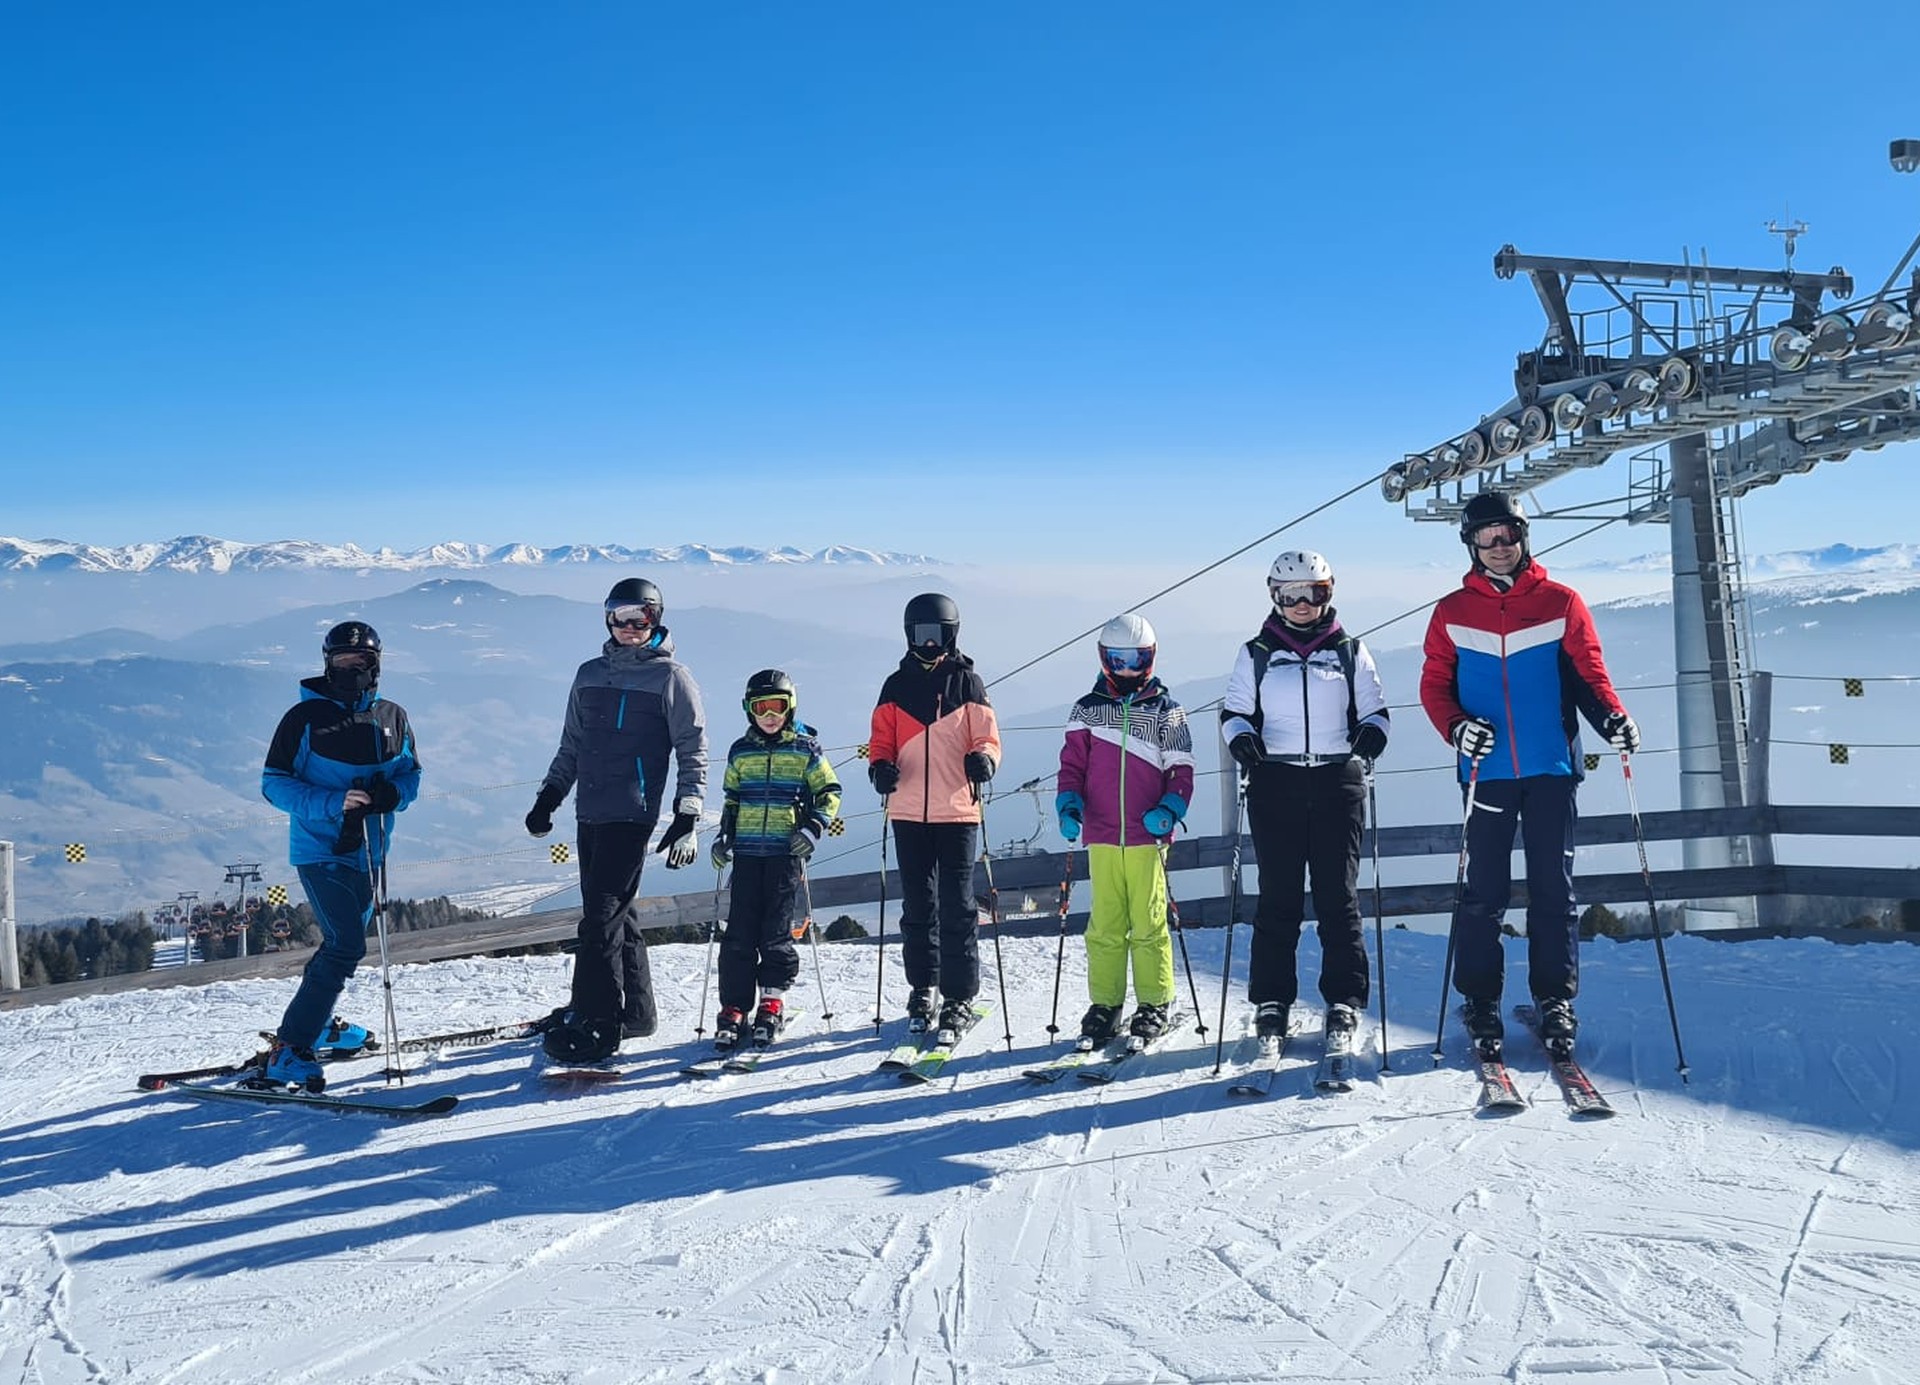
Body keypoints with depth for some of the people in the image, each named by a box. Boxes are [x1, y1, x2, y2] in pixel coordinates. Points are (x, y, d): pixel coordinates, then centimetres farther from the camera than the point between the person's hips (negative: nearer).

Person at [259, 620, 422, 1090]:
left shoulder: (392, 718, 5)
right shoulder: (305, 717, -8)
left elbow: (410, 774, 11)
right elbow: (274, 783, -9)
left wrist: (391, 794, -13)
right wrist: (333, 802, -24)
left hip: (367, 852, 6)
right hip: (319, 850, -6)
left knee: (346, 941, 21)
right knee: (346, 945, -19)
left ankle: (315, 1021, 43)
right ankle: (289, 1049, -15)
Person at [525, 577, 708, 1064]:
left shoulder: (671, 677, 0)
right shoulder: (590, 674, 16)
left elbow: (693, 753, -2)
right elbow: (571, 746, 24)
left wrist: (687, 819, -8)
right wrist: (548, 797, 18)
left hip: (632, 814, -6)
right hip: (590, 813, 6)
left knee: (601, 915, -11)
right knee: (615, 913, 10)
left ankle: (596, 1023, -9)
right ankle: (635, 1010, 20)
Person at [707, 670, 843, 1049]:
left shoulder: (805, 749, 3)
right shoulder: (741, 751, 12)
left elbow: (830, 793, 5)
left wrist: (813, 828, -8)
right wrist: (723, 836, 12)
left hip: (787, 848, -3)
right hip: (747, 850, 3)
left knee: (777, 929, -2)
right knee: (740, 930, -2)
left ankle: (772, 1003, 9)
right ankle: (734, 1008, 1)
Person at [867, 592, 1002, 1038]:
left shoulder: (967, 683, 4)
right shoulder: (896, 686, 11)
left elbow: (987, 738, 3)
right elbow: (881, 740, 12)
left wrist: (982, 759, -19)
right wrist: (880, 766, -10)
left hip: (957, 812, -3)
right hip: (908, 812, 3)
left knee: (957, 908, -3)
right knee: (917, 905, 10)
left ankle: (959, 998, 3)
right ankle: (923, 988, 22)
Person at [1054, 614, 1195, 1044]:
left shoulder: (1166, 711, 6)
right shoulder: (1087, 710, 9)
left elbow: (1181, 771, 5)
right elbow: (1072, 765, 10)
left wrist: (1168, 811, -11)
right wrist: (1069, 806, -7)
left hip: (1147, 837, -1)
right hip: (1101, 837, 1)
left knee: (1149, 923, 1)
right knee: (1104, 925, 4)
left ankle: (1154, 1004, 11)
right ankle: (1103, 1004, 13)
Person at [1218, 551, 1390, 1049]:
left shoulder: (1350, 652, 10)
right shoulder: (1257, 654, 9)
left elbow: (1374, 709, 14)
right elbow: (1234, 710, 13)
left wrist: (1371, 736, -8)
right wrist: (1241, 738, -9)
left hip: (1337, 783, 0)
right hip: (1275, 783, 0)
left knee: (1338, 896, -1)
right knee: (1278, 896, 0)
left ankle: (1344, 1002, 5)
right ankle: (1272, 999, 8)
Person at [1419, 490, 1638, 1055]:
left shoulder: (1561, 603, 5)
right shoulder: (1453, 612, 7)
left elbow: (1589, 673, 4)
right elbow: (1435, 684, 5)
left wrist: (1612, 716, -15)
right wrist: (1456, 725, -14)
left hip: (1551, 768, 0)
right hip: (1488, 771, 0)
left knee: (1553, 889, 2)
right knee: (1483, 891, 2)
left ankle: (1555, 999, 11)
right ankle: (1480, 1002, 11)